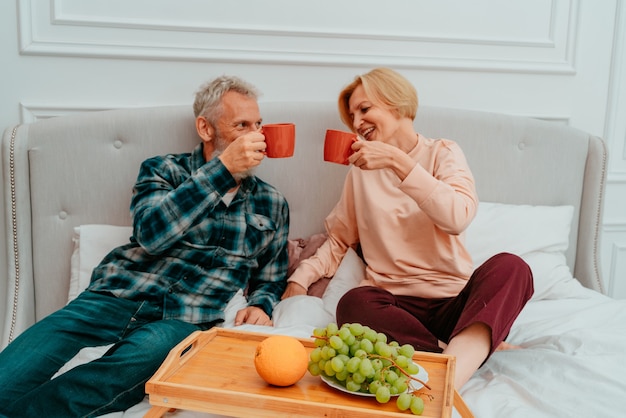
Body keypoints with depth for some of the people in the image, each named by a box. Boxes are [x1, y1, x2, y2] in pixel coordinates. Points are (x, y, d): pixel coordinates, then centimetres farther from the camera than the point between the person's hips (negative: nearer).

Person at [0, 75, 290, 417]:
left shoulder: (271, 204, 16)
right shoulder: (163, 170, 10)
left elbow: (271, 280, 22)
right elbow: (151, 233, -10)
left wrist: (260, 306, -3)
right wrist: (224, 167, -13)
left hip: (185, 321, 1)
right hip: (118, 296, 0)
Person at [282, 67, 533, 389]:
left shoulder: (442, 152, 6)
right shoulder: (361, 171, 15)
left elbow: (459, 217, -13)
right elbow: (339, 239, 19)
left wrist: (397, 161, -17)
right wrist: (300, 279, 3)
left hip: (453, 302, -1)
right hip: (395, 304, 1)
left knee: (509, 266, -30)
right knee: (353, 304, -32)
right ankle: (485, 349, -26)